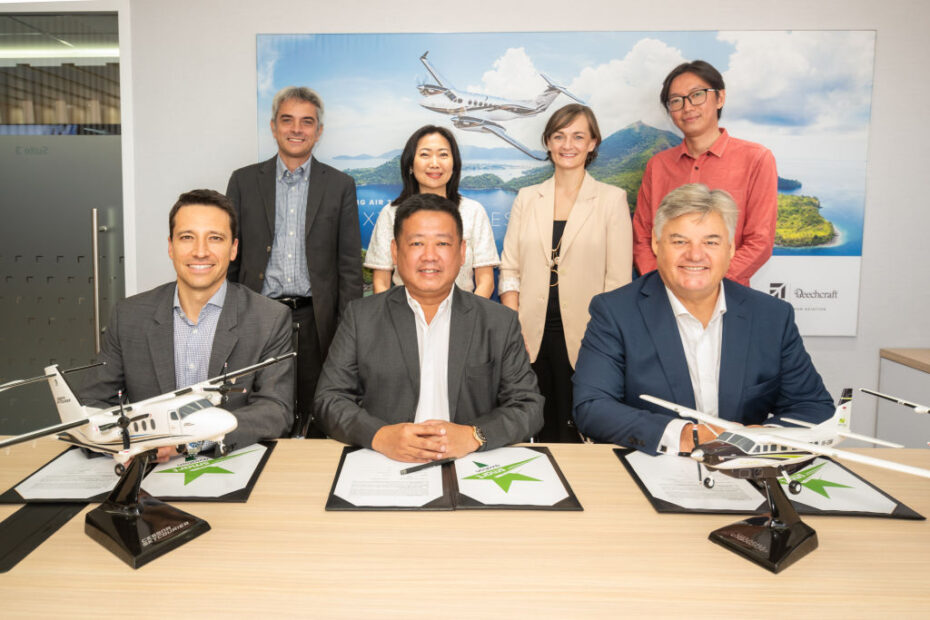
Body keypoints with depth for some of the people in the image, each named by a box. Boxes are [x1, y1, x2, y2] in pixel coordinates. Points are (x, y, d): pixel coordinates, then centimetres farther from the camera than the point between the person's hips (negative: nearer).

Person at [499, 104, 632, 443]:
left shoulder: (612, 199, 2)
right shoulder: (527, 198, 10)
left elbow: (618, 279, -1)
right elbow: (509, 269, 8)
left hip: (581, 337, -2)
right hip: (531, 337, 3)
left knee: (574, 434, 3)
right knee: (537, 433, 9)